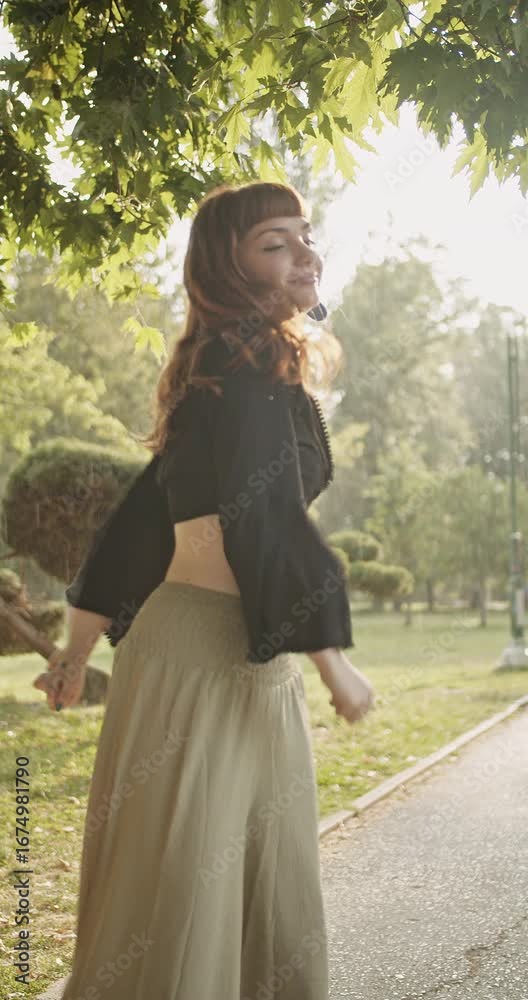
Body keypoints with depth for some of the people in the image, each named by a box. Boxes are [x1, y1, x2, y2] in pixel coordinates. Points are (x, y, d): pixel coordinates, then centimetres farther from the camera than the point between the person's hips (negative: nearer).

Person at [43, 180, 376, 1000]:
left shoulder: (227, 369, 16)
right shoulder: (247, 368, -13)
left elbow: (148, 510, 17)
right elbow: (266, 524, -22)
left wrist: (82, 643, 20)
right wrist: (333, 659, -16)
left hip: (245, 657, 9)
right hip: (203, 654, -9)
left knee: (262, 869, 17)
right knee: (182, 878, 0)